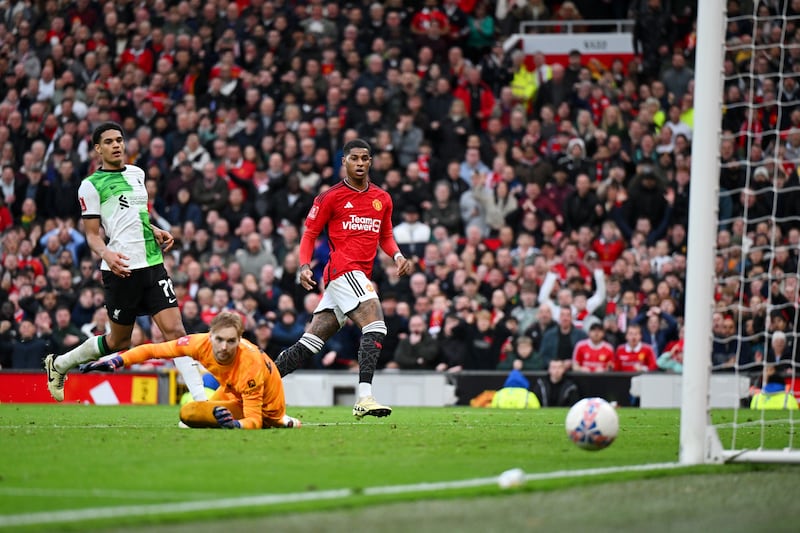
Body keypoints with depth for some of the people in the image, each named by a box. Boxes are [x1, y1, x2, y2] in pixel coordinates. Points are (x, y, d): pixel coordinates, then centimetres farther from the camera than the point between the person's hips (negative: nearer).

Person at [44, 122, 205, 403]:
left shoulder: (137, 174, 14)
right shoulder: (91, 185, -4)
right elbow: (92, 234, -5)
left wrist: (156, 232, 11)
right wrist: (106, 254, -24)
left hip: (152, 264, 5)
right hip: (122, 270, -5)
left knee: (175, 330, -8)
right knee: (119, 340, 7)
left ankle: (200, 398, -12)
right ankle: (59, 364, 30)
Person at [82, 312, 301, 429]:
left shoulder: (251, 364, -38)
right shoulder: (202, 343, -25)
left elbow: (255, 420, -36)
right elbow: (155, 350, -18)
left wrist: (235, 424, -57)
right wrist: (117, 361, -28)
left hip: (265, 410, -7)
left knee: (189, 412, -21)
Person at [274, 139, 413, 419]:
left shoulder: (382, 199, 17)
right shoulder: (330, 197, 1)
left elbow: (385, 236, 26)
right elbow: (310, 233, 4)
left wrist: (397, 255, 6)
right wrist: (304, 265, -11)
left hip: (360, 275, 7)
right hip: (344, 268, -7)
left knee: (311, 342, 6)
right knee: (375, 327, -24)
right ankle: (364, 397, -31)